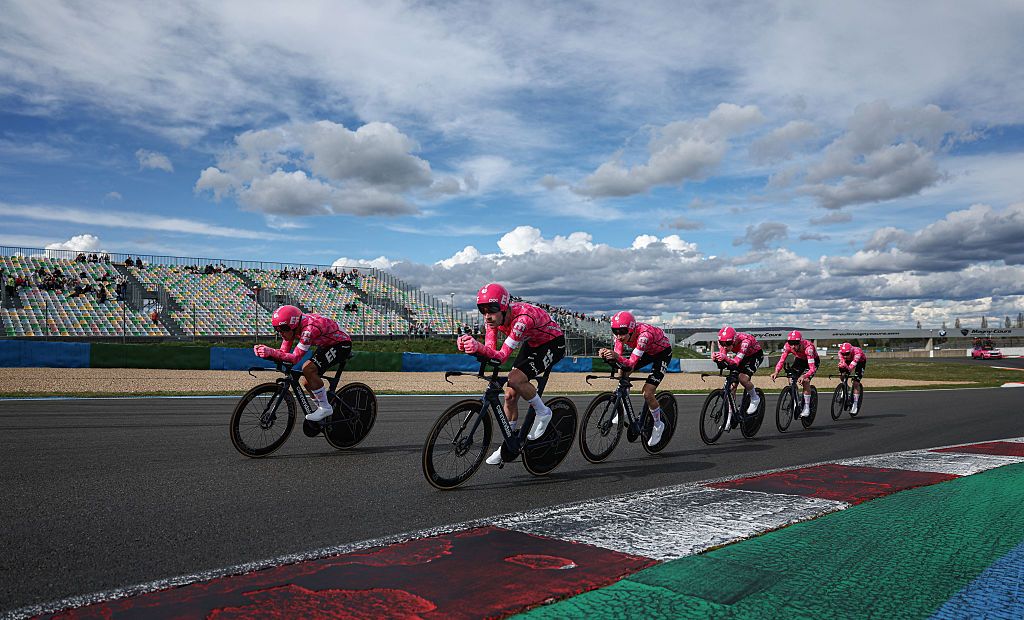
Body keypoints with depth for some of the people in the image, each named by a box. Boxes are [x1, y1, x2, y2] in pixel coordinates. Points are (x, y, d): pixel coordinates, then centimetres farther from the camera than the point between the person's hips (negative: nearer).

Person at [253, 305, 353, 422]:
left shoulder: (310, 328, -35)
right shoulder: (292, 327, -9)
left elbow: (295, 358, -37)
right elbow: (284, 352, -9)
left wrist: (271, 352, -44)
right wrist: (266, 351, -26)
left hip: (342, 344, -9)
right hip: (326, 345, 9)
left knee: (308, 369, -25)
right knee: (307, 382, 0)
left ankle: (325, 408, -12)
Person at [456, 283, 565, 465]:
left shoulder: (522, 317, -37)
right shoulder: (494, 318, -15)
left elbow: (502, 356, -42)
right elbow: (490, 350, -23)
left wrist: (478, 346, -58)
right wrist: (470, 346, -42)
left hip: (553, 343, -7)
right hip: (532, 344, 8)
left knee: (515, 379, -27)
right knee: (510, 395, 0)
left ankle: (543, 413, -3)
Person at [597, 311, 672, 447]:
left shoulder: (643, 334, -41)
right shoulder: (620, 334, -22)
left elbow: (631, 364, -44)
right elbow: (618, 356, -24)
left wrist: (617, 357, -62)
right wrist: (606, 355, -44)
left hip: (663, 352, -7)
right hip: (647, 352, 7)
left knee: (647, 394, -14)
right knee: (622, 373, -10)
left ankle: (658, 425, 10)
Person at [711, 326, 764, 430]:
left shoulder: (744, 341, -39)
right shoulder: (723, 341, -22)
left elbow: (736, 362, -46)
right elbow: (722, 354, -32)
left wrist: (725, 358, -65)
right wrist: (715, 357, -55)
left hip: (756, 355, -5)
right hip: (742, 356, 5)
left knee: (743, 378, -28)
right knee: (732, 384, -8)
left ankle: (755, 399, 2)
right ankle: (729, 418, -2)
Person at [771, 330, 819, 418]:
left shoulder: (808, 347, -40)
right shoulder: (787, 346, -29)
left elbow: (812, 368, -44)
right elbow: (781, 360, -29)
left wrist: (803, 376, -62)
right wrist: (776, 372, -48)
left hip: (813, 361, -4)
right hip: (800, 360, 4)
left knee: (805, 381, -24)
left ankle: (807, 408, -12)